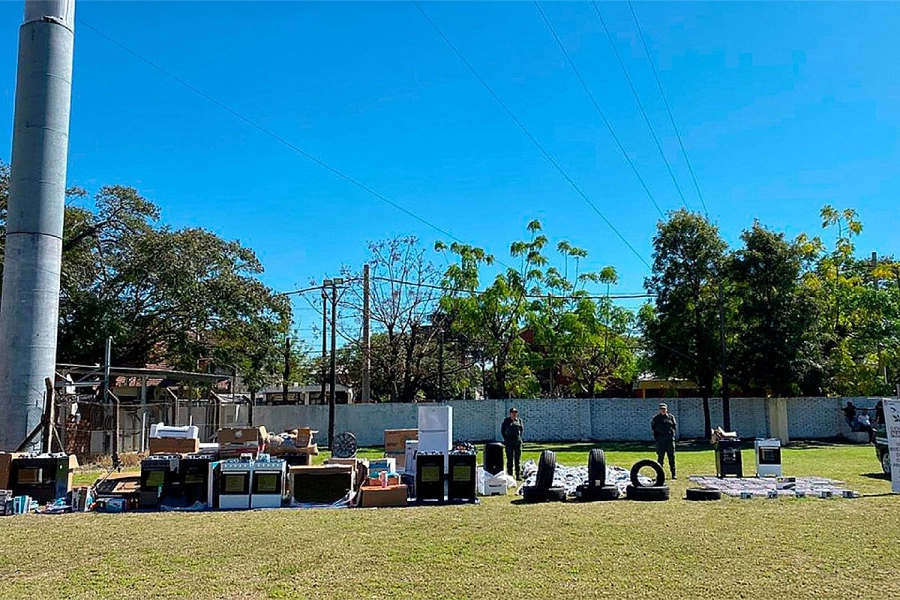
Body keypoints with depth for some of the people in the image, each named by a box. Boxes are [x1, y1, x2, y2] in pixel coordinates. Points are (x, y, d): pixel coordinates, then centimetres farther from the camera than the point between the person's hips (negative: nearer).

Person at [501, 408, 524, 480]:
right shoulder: (506, 420, 0)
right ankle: (509, 475, 5)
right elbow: (502, 430, 6)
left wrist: (519, 437, 8)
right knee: (509, 459, 0)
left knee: (517, 459, 4)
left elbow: (522, 429, 18)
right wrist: (505, 439, 0)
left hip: (518, 442, 2)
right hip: (509, 442, -2)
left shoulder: (519, 420, 7)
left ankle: (518, 475, 8)